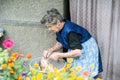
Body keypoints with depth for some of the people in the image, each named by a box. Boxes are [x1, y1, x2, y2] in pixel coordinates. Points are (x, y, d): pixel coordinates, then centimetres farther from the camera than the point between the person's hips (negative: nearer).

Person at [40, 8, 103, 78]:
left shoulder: (69, 31, -31)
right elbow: (60, 43, 11)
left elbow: (78, 52, -34)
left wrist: (59, 55, -28)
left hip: (88, 53, -8)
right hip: (76, 51, 8)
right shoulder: (60, 28, -5)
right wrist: (51, 50, -8)